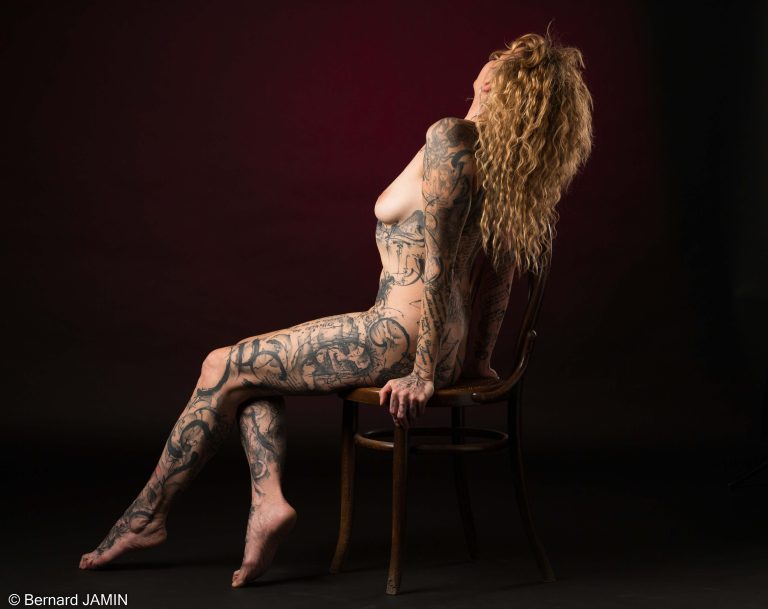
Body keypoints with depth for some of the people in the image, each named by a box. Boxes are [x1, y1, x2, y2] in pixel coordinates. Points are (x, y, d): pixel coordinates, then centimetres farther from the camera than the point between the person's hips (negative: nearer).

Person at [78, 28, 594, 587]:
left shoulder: (450, 138, -16)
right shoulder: (508, 154, 9)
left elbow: (436, 263, -18)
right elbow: (501, 272, 14)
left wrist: (424, 374, -16)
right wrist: (476, 361, 21)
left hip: (400, 335, -9)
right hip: (445, 339, 9)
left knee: (225, 368, 4)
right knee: (252, 366, 17)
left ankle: (147, 515, 16)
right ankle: (267, 498, 3)